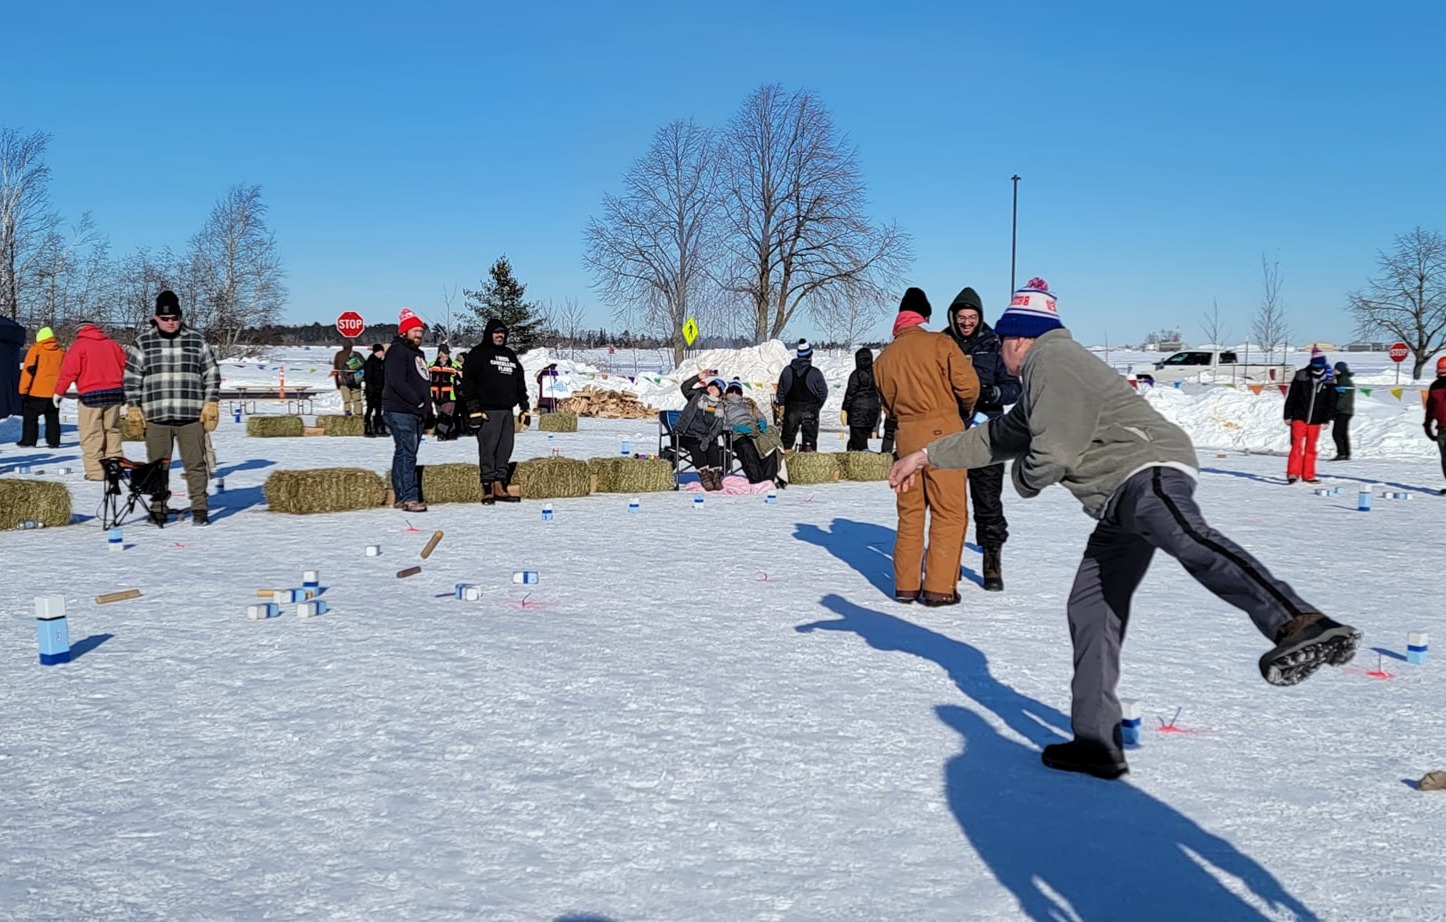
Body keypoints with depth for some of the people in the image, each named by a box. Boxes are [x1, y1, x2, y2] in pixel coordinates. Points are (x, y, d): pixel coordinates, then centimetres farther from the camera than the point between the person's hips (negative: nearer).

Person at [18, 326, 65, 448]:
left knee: (30, 416, 6)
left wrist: (23, 390, -8)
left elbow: (28, 370, -10)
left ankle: (28, 441, 5)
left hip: (36, 391, -4)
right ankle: (54, 441, 8)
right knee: (52, 417, 12)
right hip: (54, 391, 4)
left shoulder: (36, 349, -7)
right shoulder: (61, 352, 7)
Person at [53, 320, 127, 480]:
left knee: (91, 435, 0)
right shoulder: (112, 344, 13)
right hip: (114, 393, 5)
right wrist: (122, 391, 25)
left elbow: (69, 371, -8)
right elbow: (124, 366, 15)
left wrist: (59, 392, 1)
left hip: (91, 396, -5)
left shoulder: (79, 345, -1)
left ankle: (95, 471, -3)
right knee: (112, 431, 14)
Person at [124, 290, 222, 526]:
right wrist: (133, 408, 4)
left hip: (191, 416, 0)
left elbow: (212, 373, 9)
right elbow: (131, 378, 10)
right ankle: (158, 509, 16)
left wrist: (211, 403, 3)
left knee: (195, 464, 1)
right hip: (155, 417, 1)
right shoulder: (143, 343, 6)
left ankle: (199, 508, 7)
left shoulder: (196, 340, 6)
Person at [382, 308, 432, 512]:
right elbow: (397, 382, -20)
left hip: (417, 414, 10)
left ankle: (400, 497, 15)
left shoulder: (417, 353, 21)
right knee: (407, 454, -13)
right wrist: (418, 402, -17)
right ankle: (409, 498, -17)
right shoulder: (397, 352, -9)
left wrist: (428, 406, 15)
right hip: (400, 412, -10)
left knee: (405, 454, 11)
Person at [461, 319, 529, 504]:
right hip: (487, 411, -6)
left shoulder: (510, 355, 21)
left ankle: (500, 486, 10)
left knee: (505, 449, 5)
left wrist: (524, 408, 18)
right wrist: (473, 409, -14)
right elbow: (468, 383, -7)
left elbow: (520, 383, 25)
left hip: (507, 411, 6)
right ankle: (487, 488, -5)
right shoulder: (478, 354, 1)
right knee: (488, 449, -8)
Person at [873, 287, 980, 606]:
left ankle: (905, 585, 16)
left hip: (906, 436, 5)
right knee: (949, 511, 2)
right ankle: (939, 587, 0)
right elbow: (968, 385, -8)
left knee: (909, 512, 13)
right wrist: (965, 409, 11)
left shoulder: (884, 357, 8)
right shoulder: (939, 344, -7)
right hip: (943, 431, -5)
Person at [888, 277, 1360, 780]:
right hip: (1121, 501, 10)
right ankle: (1096, 743, 9)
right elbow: (998, 436, 45)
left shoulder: (1051, 359, 0)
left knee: (1187, 540, -37)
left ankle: (1299, 625, -61)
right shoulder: (1042, 378, 34)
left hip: (1147, 473, -10)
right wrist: (928, 454, 48)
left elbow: (1054, 451, -10)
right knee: (1090, 608, 7)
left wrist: (1022, 477, 13)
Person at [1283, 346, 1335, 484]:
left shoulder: (1329, 379, 2)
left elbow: (1331, 402, 7)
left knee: (1311, 447, 9)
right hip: (1299, 417, -3)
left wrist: (1326, 419, 2)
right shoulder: (1301, 376, -5)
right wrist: (1288, 415, -2)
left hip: (1315, 420, 3)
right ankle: (1293, 473, -16)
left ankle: (1308, 475, 16)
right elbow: (1290, 396, -1)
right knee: (1297, 444, -13)